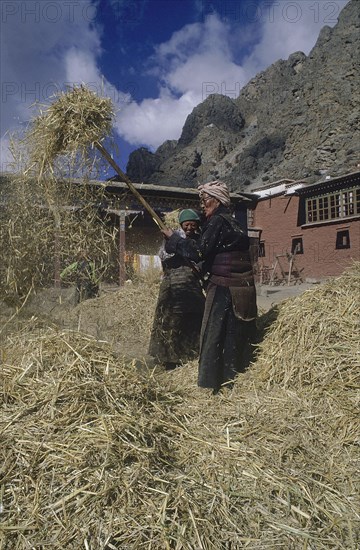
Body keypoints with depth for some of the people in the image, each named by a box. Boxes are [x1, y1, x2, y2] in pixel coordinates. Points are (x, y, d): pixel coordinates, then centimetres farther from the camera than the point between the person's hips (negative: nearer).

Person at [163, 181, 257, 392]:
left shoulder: (217, 222, -10)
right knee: (238, 338, 13)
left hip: (223, 289, -9)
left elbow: (198, 252, -15)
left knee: (213, 337, -1)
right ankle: (234, 383, 23)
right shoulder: (233, 222, 17)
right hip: (243, 289, 9)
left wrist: (172, 238, -5)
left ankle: (210, 385, 6)